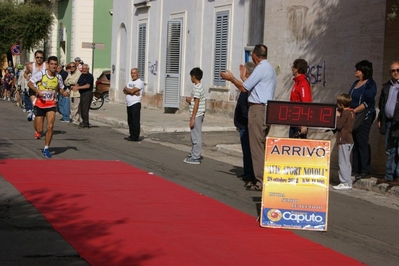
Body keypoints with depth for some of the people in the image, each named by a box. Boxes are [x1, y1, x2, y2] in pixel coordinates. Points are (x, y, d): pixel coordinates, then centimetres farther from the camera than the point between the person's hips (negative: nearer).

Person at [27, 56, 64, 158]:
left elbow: (61, 88, 17)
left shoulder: (58, 77, 1)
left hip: (51, 104, 2)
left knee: (50, 127, -17)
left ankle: (46, 149, -3)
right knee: (39, 130, 2)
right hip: (40, 103, -2)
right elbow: (30, 83, -7)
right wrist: (38, 91, -23)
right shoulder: (41, 74, -10)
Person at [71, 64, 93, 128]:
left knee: (85, 109, -9)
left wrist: (78, 87, -23)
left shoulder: (89, 76, -10)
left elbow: (88, 86, -19)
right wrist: (74, 87, -6)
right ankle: (84, 121, 20)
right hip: (82, 94, 9)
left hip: (88, 93, -9)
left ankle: (85, 123, -5)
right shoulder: (82, 75, 16)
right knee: (81, 108, 11)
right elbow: (78, 84, 17)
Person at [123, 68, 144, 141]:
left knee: (135, 121, -9)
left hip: (135, 104, -8)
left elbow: (132, 91, -17)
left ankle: (135, 137, -8)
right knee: (130, 121, 11)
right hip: (129, 104, 8)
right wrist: (133, 92, -10)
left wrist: (126, 89, 2)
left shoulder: (139, 82, -7)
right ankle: (131, 135, 18)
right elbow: (124, 91, 6)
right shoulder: (130, 82, 19)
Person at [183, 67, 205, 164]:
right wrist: (190, 100, 7)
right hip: (199, 115, 10)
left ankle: (195, 157, -3)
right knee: (195, 136, 16)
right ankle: (194, 154, 24)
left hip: (196, 115, -10)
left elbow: (196, 104, -19)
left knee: (196, 136, -6)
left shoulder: (197, 88, -15)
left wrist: (192, 118, -19)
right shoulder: (200, 87, 15)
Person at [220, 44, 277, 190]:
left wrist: (231, 78, 6)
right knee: (261, 145, 13)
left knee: (256, 145, -8)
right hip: (266, 109, 10)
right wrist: (243, 77, 33)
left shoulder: (261, 69, -11)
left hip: (258, 109, -10)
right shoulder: (270, 68, 19)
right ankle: (264, 177, 15)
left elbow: (244, 88, -9)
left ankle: (260, 181, -9)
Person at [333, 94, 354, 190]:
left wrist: (337, 116, -6)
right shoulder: (351, 112, 12)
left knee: (343, 162, -6)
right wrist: (340, 115, 10)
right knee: (346, 162, 14)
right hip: (349, 140, 10)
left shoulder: (345, 113, -16)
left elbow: (339, 125, -18)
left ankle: (345, 183, -6)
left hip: (344, 141, -10)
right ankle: (348, 182, 19)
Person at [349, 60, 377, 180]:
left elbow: (367, 102, -18)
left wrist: (354, 110, -19)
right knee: (355, 143, 9)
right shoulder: (356, 83, 17)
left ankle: (366, 171, -3)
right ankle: (355, 169, 14)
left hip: (364, 116, -9)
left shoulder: (370, 84, -10)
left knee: (362, 143, -7)